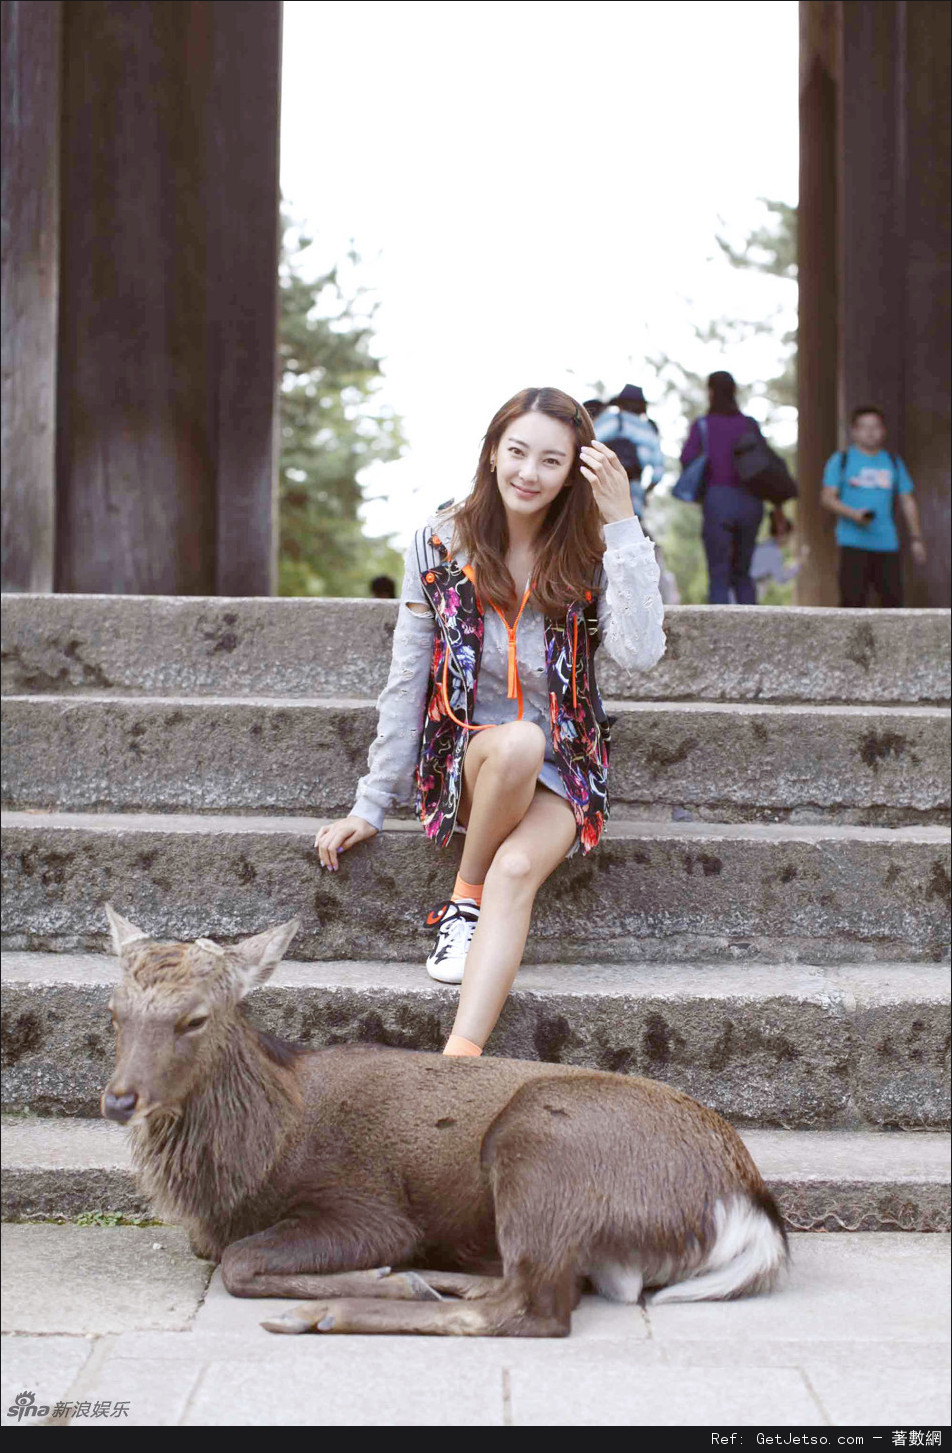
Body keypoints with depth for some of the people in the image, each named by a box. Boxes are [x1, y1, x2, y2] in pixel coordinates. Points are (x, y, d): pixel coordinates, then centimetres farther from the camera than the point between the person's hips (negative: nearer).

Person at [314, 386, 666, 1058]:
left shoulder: (590, 556, -2)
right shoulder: (442, 543, 0)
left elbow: (640, 653, -21)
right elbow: (407, 681, 3)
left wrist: (623, 525, -21)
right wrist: (373, 802, 3)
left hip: (561, 774, 0)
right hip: (464, 760, 0)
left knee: (517, 869, -32)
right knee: (518, 741, -36)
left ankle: (458, 1061, -43)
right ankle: (464, 898, -12)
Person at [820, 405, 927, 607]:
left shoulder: (894, 463, 16)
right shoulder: (841, 461, 6)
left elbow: (908, 502, 17)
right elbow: (827, 498, -1)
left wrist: (916, 539, 11)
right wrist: (854, 514, -17)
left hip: (887, 543, 3)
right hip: (853, 543, -3)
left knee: (893, 597, 0)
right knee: (854, 599, -10)